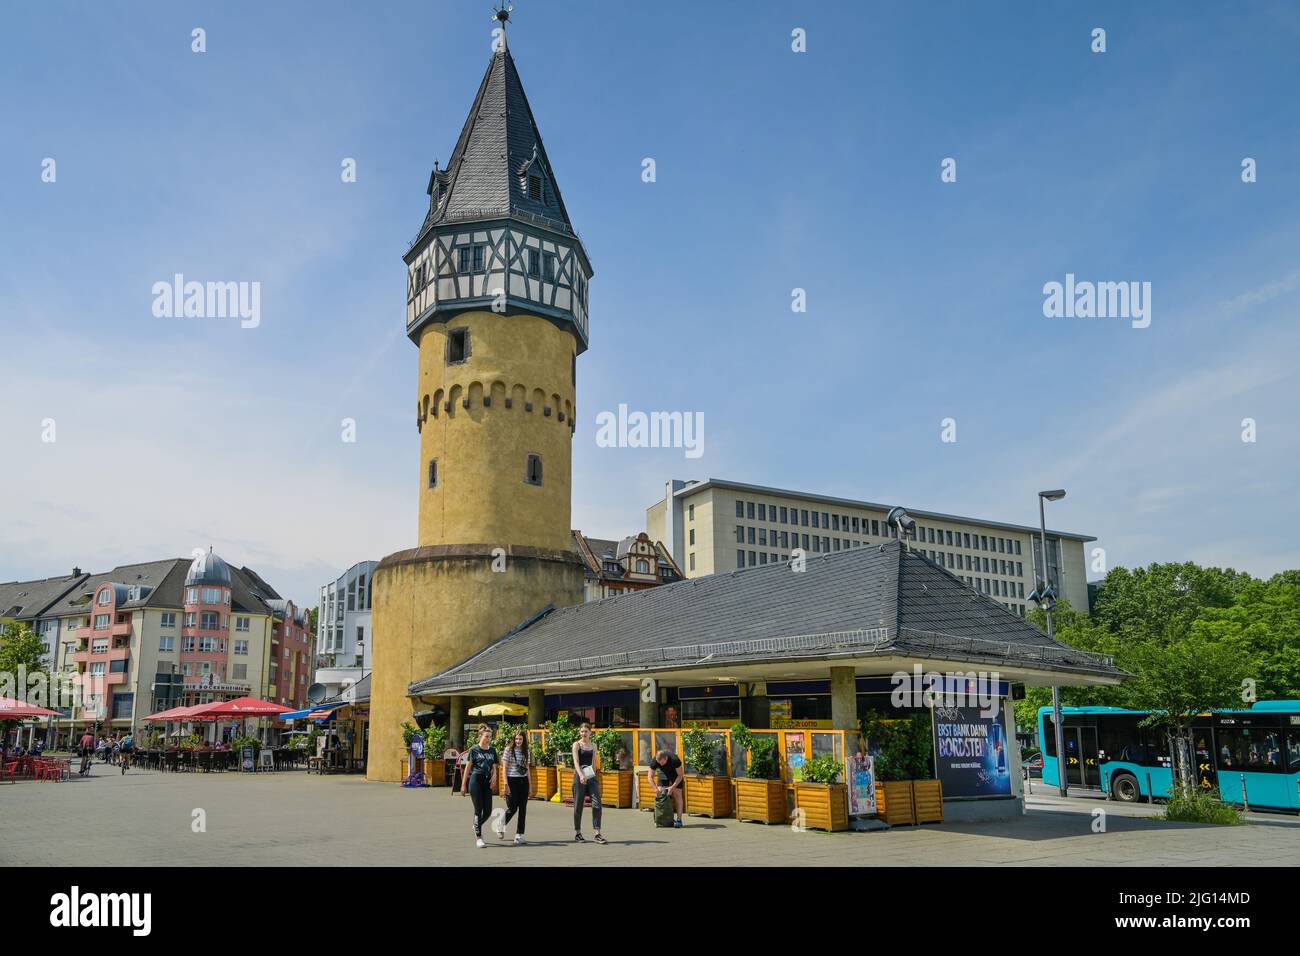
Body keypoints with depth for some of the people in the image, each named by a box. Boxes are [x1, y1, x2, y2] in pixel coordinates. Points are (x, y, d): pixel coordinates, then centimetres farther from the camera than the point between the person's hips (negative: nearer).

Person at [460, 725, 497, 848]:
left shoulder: (492, 750, 11)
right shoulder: (474, 750, -1)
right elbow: (467, 767, 1)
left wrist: (493, 776, -3)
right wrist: (463, 784, -1)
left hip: (487, 781, 4)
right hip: (475, 780, -4)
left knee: (488, 811, 2)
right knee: (478, 809, -5)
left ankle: (477, 826, 32)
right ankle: (479, 838, 2)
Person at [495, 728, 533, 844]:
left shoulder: (525, 751, 11)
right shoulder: (509, 750, -2)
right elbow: (505, 768, -5)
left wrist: (530, 786, 10)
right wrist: (506, 785, -13)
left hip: (523, 782, 4)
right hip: (512, 781, -4)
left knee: (523, 809, 1)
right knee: (512, 808, -4)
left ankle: (519, 834, 7)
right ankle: (500, 825, 23)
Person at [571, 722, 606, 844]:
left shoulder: (593, 746, 13)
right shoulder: (577, 744, -1)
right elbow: (576, 761, -13)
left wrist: (595, 775, 12)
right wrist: (581, 775, -26)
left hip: (592, 777, 4)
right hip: (579, 777, -4)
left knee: (597, 804, -8)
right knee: (578, 805, 3)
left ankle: (597, 834, -7)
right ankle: (577, 833, 15)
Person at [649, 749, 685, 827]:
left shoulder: (674, 759, -39)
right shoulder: (655, 761, -30)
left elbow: (680, 775, -27)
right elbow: (650, 777, -22)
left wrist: (672, 787, -35)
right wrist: (656, 788, -34)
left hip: (676, 773, -3)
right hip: (664, 773, 3)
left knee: (677, 794, -12)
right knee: (660, 794, -7)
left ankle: (679, 820, -11)